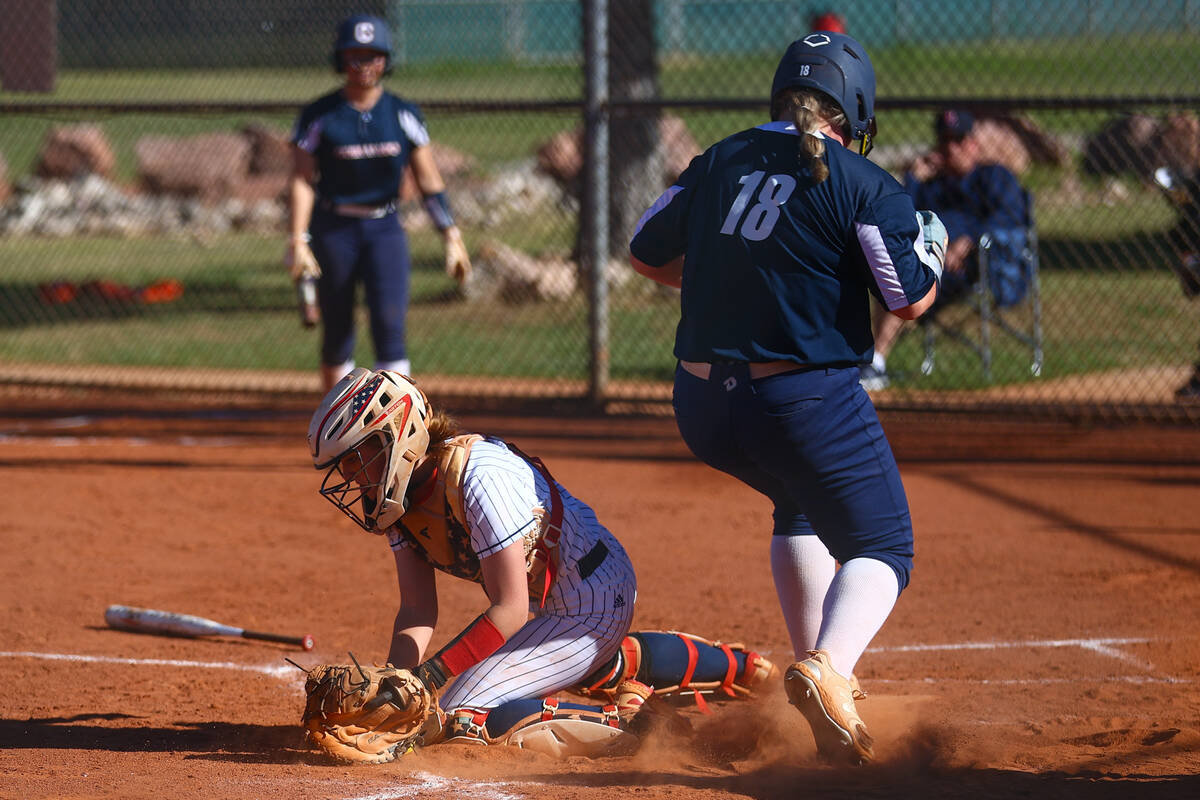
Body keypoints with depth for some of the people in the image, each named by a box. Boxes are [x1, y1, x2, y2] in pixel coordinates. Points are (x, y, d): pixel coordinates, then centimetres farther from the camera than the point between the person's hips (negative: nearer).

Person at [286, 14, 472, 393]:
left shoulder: (404, 115, 2)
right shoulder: (318, 116, -5)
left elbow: (428, 179, 5)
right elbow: (302, 180, -9)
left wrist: (451, 237, 0)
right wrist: (298, 241, -19)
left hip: (385, 231, 1)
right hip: (334, 231, -1)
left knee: (389, 323, -12)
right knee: (337, 333, 5)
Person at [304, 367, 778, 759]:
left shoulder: (479, 475, -30)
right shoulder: (402, 490, -2)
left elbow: (510, 609, -30)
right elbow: (417, 611, 0)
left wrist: (427, 678, -33)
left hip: (592, 607, -10)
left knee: (458, 717, -21)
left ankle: (624, 724, -15)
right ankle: (727, 665, 40)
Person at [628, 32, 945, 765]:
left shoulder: (720, 162, 9)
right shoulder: (864, 185, -8)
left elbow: (647, 254, 18)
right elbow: (910, 298, -11)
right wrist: (933, 253, 11)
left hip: (702, 407, 6)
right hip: (805, 402, -6)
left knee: (802, 507, 32)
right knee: (881, 546, 4)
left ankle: (818, 668, 26)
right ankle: (829, 667, -24)